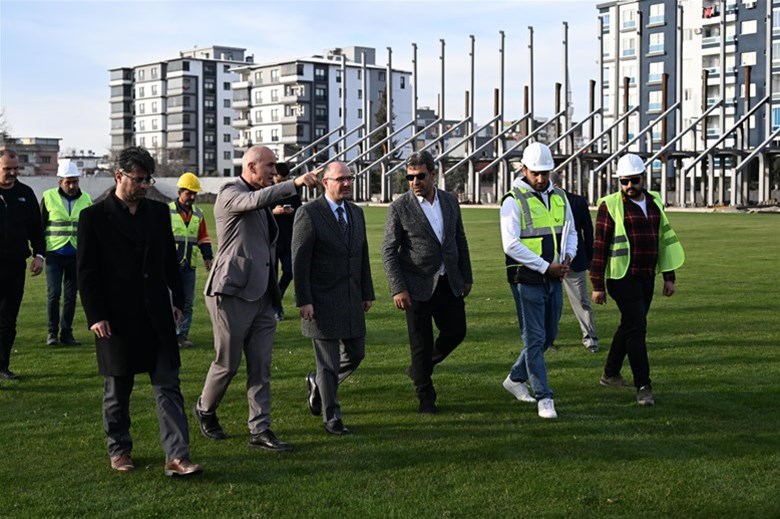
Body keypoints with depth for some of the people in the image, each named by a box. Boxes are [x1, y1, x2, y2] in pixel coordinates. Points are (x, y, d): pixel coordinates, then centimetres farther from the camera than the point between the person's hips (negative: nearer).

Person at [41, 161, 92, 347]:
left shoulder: (86, 199, 6)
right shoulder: (48, 197, -1)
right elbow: (39, 225, 6)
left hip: (76, 255, 2)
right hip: (54, 254, -2)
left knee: (71, 296, 6)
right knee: (53, 294, -6)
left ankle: (66, 332, 14)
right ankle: (52, 332, 6)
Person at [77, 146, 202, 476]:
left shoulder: (158, 212, 8)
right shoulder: (93, 217, -4)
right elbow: (86, 272, -6)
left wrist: (177, 300, 10)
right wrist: (95, 316, -11)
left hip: (157, 315, 3)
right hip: (116, 319, -3)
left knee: (168, 387, -2)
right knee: (117, 390, 10)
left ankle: (176, 457, -3)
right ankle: (119, 450, 28)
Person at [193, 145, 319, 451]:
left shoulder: (265, 203, 19)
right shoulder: (230, 193, -7)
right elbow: (255, 200, -30)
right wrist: (295, 183, -35)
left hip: (262, 295, 8)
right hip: (232, 292, -7)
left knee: (261, 366, 4)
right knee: (228, 363, 2)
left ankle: (260, 431, 7)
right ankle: (205, 410, 27)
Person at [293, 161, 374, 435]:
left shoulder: (356, 212, 11)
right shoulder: (309, 213, -10)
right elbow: (300, 261, -12)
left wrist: (367, 293, 13)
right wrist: (303, 301, -16)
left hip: (351, 300, 7)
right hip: (322, 301, -7)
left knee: (356, 354, 12)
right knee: (329, 363, -1)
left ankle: (317, 383, 37)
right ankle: (331, 418, 13)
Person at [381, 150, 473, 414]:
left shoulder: (450, 201, 4)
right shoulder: (399, 208, -10)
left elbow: (460, 241, 12)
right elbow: (389, 252, -9)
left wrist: (466, 277, 11)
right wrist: (398, 289, -15)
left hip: (449, 284, 5)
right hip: (418, 286, -5)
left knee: (456, 332, 10)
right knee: (421, 343, 2)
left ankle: (419, 370, 34)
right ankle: (425, 396, 19)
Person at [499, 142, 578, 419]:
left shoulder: (559, 197, 10)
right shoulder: (514, 200, -11)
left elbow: (570, 232, 19)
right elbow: (511, 244, -17)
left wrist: (567, 257, -2)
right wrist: (546, 266, -18)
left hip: (553, 280, 7)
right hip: (527, 279, -7)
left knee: (548, 336, 14)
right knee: (535, 338, -5)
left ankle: (515, 378, 32)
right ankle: (544, 398, -1)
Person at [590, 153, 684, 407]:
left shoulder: (655, 203, 10)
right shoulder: (610, 205, -9)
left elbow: (665, 239, 16)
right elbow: (600, 246, -9)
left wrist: (669, 277, 13)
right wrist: (598, 286, -10)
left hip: (646, 277, 7)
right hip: (623, 278, -7)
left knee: (629, 326, 16)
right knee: (637, 328, -12)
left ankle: (610, 374, 32)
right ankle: (643, 387, -9)